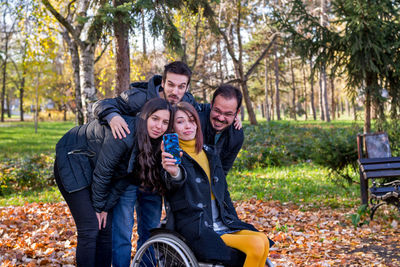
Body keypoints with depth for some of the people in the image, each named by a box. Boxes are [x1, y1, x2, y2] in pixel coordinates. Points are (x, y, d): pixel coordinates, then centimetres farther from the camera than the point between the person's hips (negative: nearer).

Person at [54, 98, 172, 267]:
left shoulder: (151, 142, -7)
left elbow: (124, 177, -2)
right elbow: (102, 172, -23)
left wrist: (106, 207, -3)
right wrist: (98, 206, -11)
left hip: (91, 168, 8)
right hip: (72, 162, -8)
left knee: (106, 228, 4)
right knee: (90, 229, -14)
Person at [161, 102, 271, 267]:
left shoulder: (210, 154, 17)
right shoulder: (172, 157, -4)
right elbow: (173, 185, -27)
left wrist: (235, 222, 15)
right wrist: (174, 174, -51)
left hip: (221, 225, 7)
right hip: (196, 231, -7)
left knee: (263, 241, -19)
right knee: (256, 247, -24)